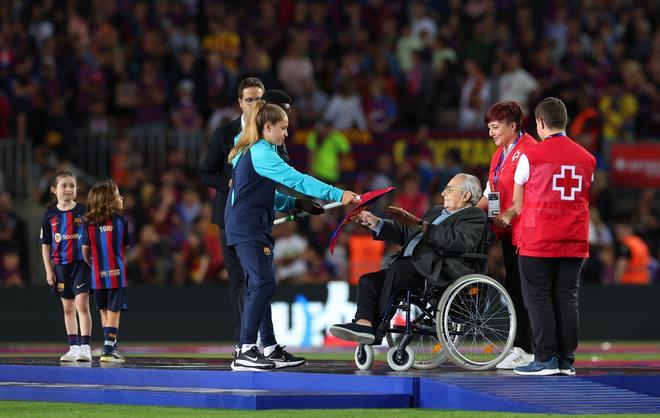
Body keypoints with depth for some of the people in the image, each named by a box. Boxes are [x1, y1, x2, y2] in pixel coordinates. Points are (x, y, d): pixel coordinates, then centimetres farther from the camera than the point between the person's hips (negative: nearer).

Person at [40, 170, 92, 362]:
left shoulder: (84, 212, -3)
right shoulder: (50, 215, 4)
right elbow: (45, 245, 8)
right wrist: (49, 270, 4)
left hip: (81, 263, -4)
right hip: (61, 266, 4)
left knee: (82, 304, -14)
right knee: (68, 308, 11)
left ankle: (85, 348, -15)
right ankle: (73, 348, 19)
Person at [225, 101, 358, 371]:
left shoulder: (252, 152, 18)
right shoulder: (261, 153, -14)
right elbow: (296, 179, -23)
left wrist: (295, 203, 15)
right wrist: (337, 195, -25)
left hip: (250, 229, 11)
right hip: (248, 229, -11)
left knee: (259, 287, 12)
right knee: (263, 284, -16)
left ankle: (270, 349, 15)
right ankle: (246, 352, -20)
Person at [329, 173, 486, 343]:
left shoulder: (475, 216, 3)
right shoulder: (437, 212, 32)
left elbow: (459, 240, -18)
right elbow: (405, 234, 33)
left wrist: (420, 225, -22)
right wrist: (376, 223, 18)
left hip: (436, 272, -9)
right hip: (407, 268, 9)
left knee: (397, 269, -33)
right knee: (367, 281, -10)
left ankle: (378, 328, -31)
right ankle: (363, 323, -32)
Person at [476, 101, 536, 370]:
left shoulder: (528, 150, -11)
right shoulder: (499, 155, 19)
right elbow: (491, 193, 22)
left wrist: (510, 213, -24)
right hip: (507, 230, 10)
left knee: (521, 289, -9)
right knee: (512, 288, 11)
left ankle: (525, 350, -7)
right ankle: (518, 347, 16)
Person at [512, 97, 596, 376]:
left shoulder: (531, 156, -6)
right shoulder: (586, 158, 7)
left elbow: (518, 202, 4)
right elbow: (586, 201, 13)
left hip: (537, 239, -4)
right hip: (574, 241, 4)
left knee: (538, 298, 1)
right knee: (567, 298, 7)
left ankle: (545, 359, -4)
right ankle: (566, 360, 6)